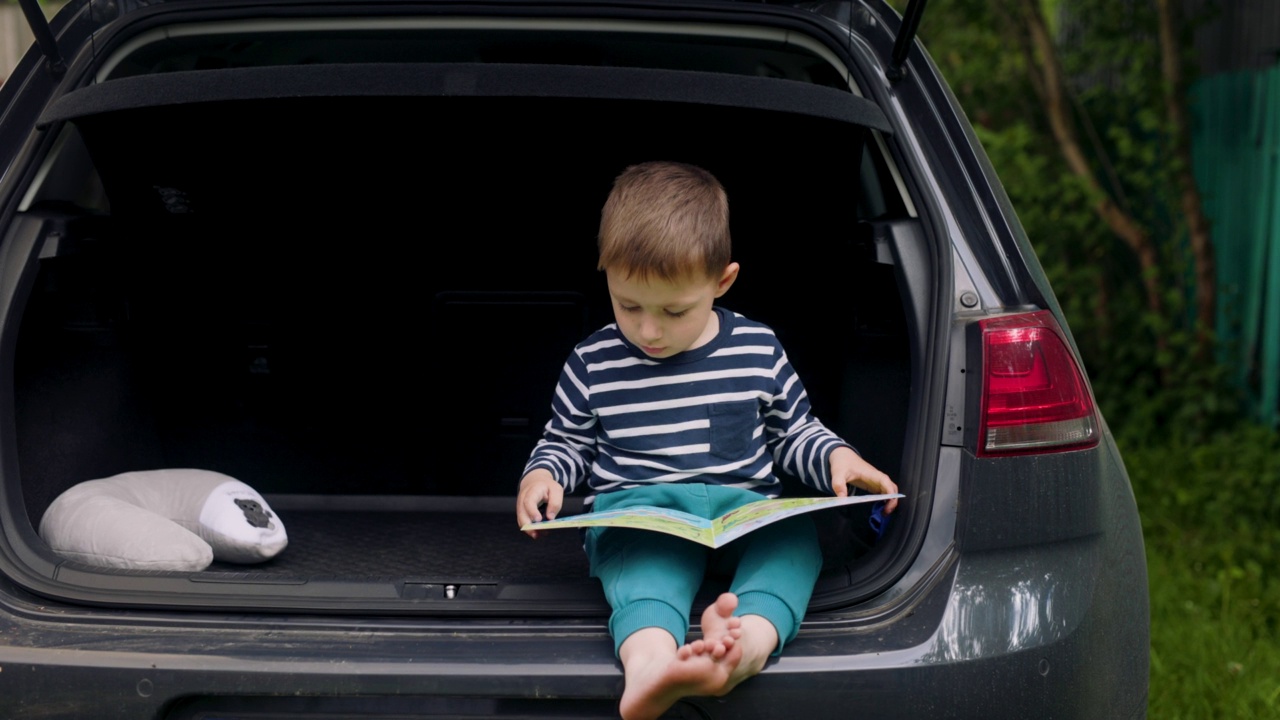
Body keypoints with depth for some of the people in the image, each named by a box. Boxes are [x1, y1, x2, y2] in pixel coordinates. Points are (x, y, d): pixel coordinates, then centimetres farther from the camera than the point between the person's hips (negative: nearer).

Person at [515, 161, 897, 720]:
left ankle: (749, 642, -62)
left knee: (794, 531, -32)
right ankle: (648, 658, -69)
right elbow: (567, 441, 20)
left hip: (743, 506, 2)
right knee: (642, 547, -38)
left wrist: (836, 458, 1)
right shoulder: (593, 364, 7)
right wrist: (542, 474, -1)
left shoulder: (758, 350, 8)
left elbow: (793, 433, 20)